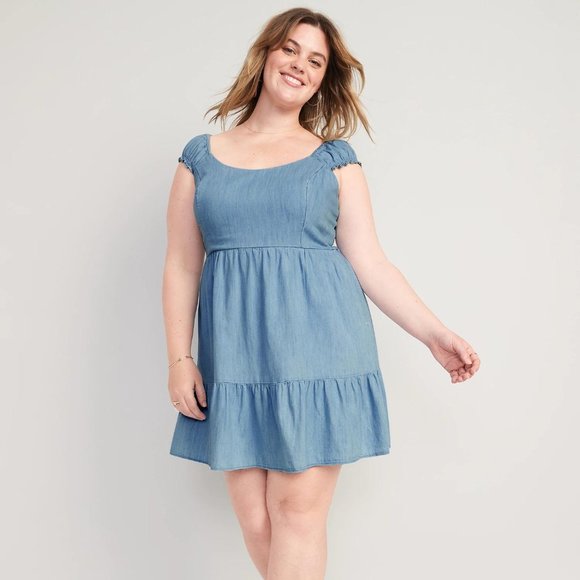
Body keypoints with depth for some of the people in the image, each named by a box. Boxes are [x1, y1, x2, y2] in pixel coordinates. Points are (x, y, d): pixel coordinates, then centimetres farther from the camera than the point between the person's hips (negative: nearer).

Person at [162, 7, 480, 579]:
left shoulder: (335, 159, 8)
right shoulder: (201, 156, 11)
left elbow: (368, 261, 4)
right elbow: (181, 267, 8)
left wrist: (433, 333, -5)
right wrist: (179, 359, 0)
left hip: (316, 344, -1)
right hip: (235, 355, 2)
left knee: (299, 507, -3)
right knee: (254, 518, 3)